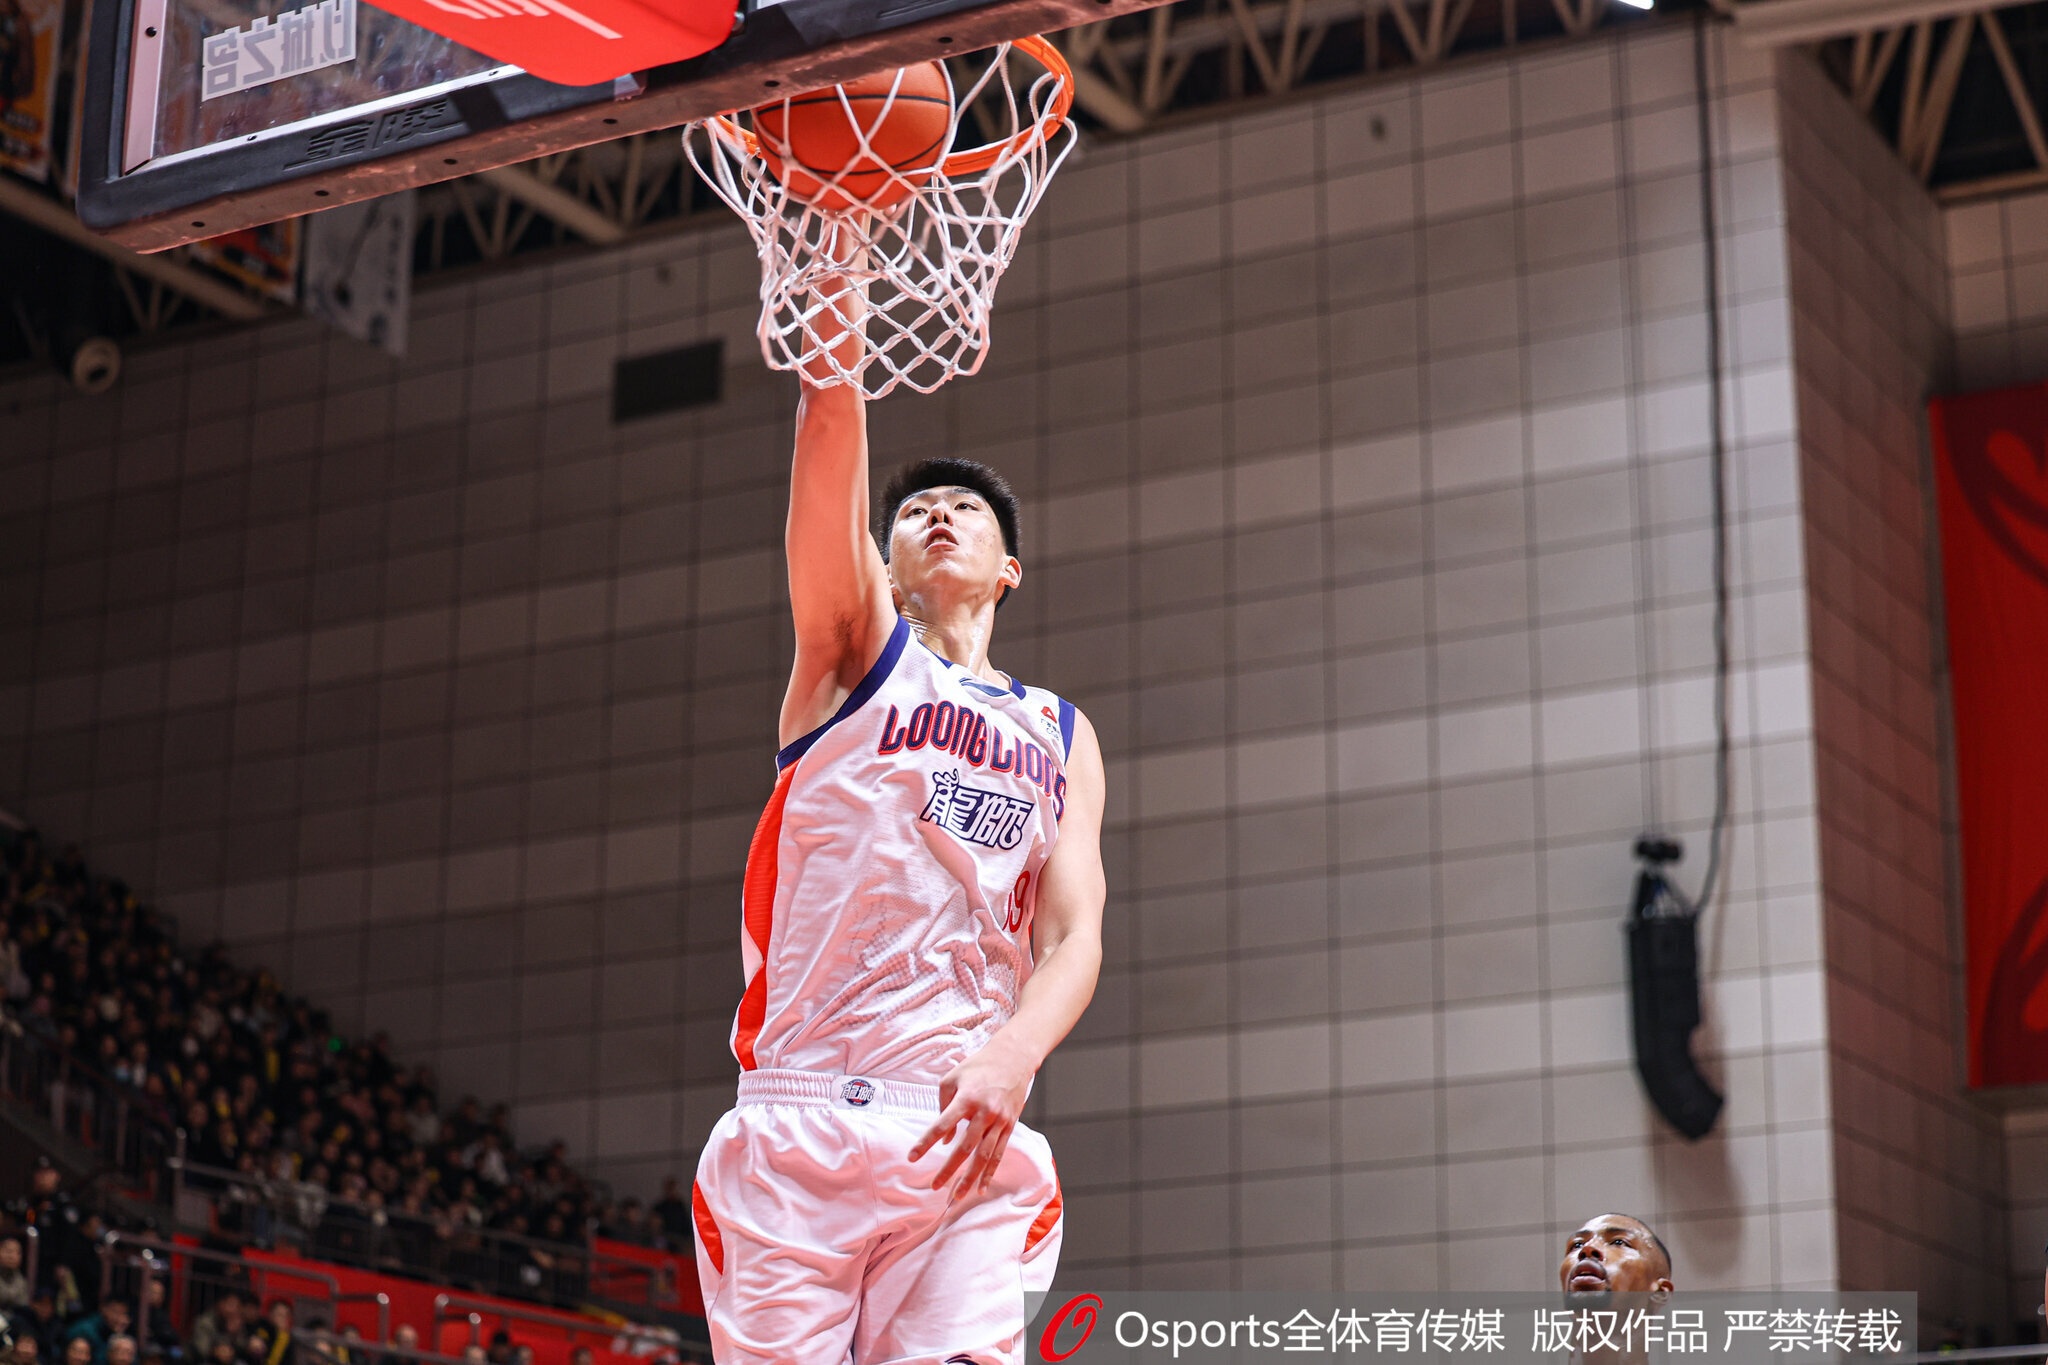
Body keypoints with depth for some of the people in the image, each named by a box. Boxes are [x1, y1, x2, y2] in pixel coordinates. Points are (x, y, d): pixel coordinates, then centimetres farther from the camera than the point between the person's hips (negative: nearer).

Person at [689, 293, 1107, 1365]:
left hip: (971, 1128, 1)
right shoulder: (857, 653, 16)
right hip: (798, 1119, -1)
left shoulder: (1062, 739, 21)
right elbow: (831, 431, 1)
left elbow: (1076, 935, 7)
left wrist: (1015, 1053, -15)